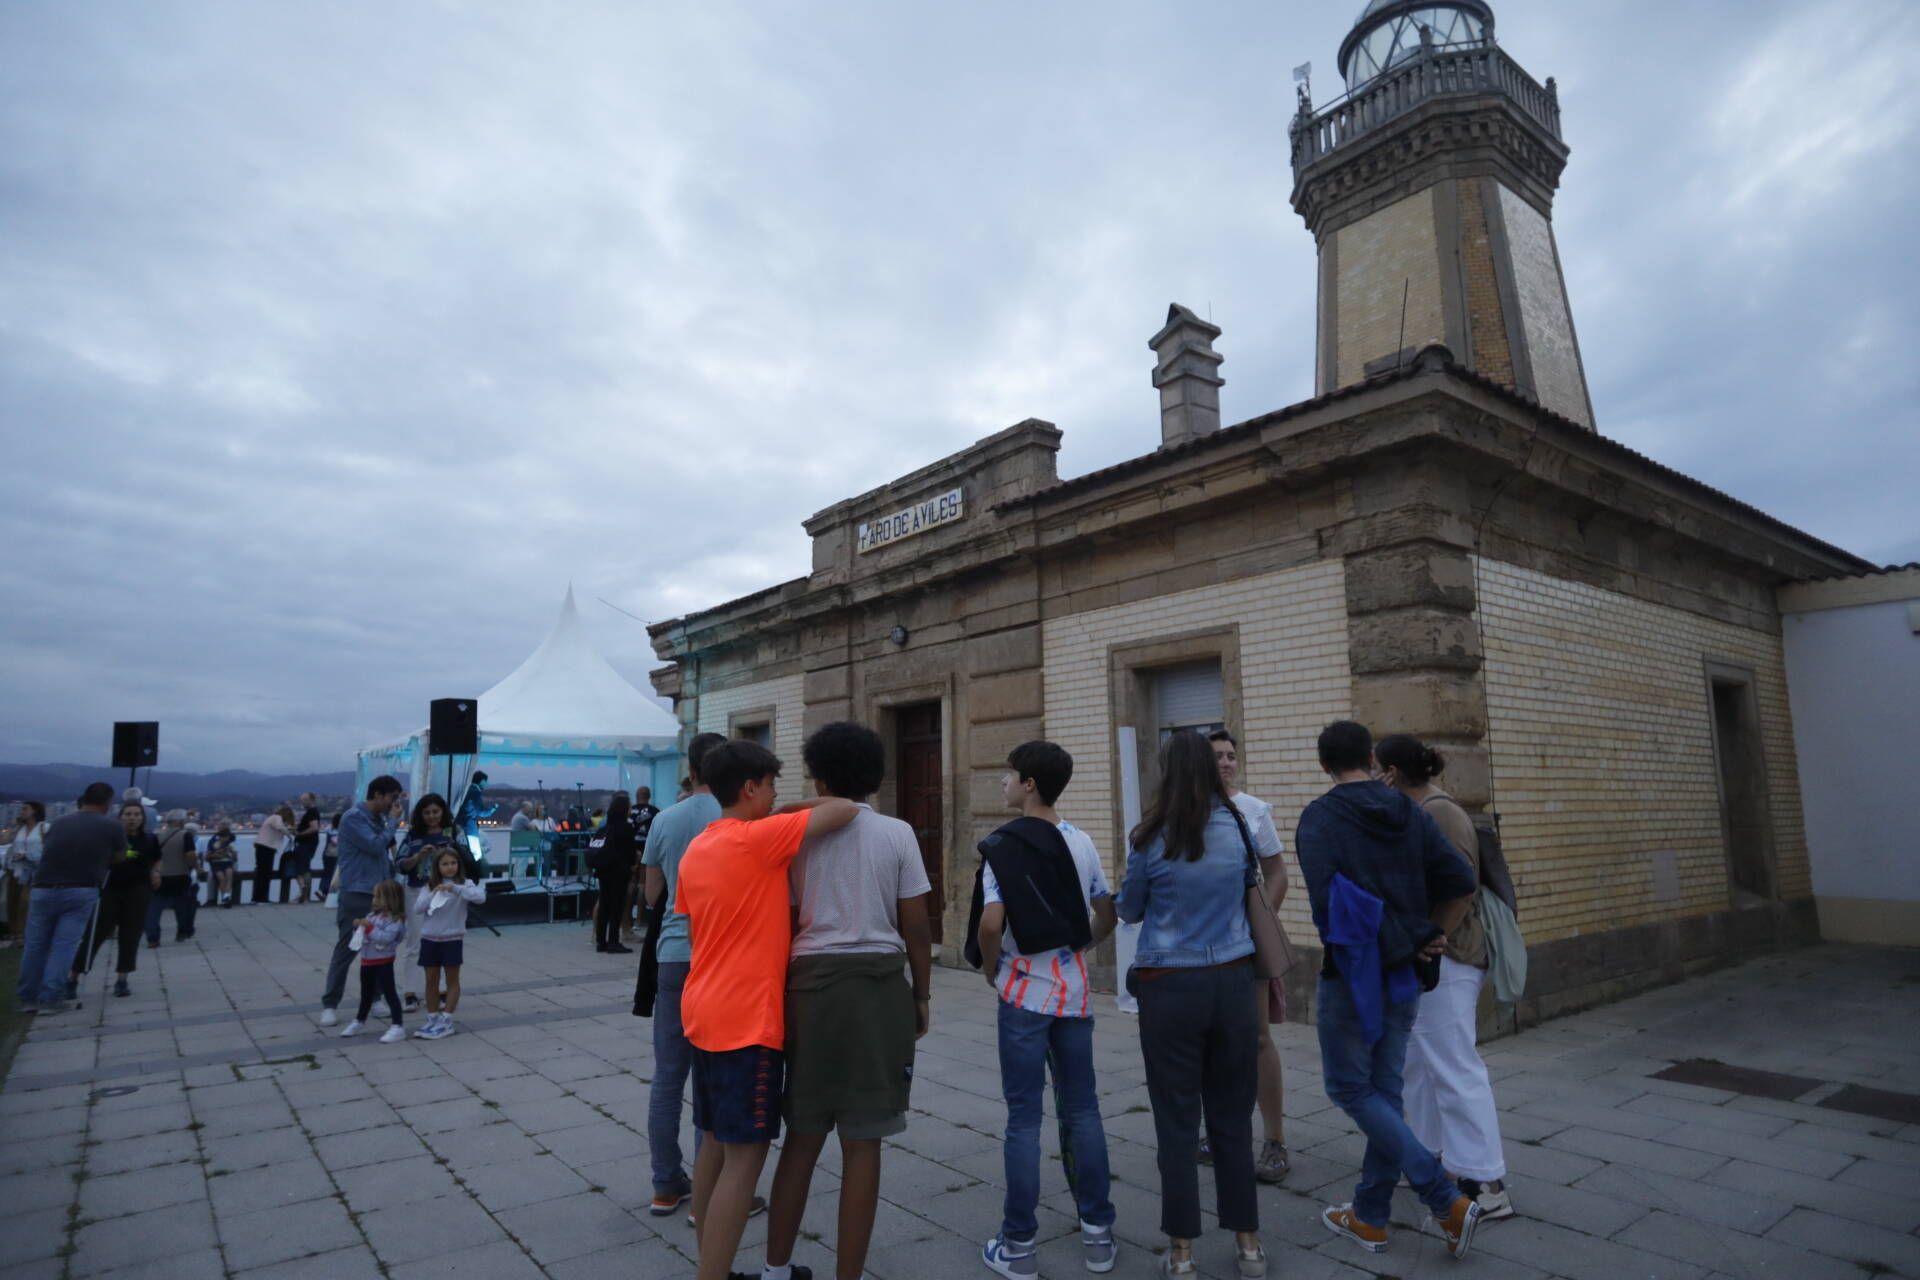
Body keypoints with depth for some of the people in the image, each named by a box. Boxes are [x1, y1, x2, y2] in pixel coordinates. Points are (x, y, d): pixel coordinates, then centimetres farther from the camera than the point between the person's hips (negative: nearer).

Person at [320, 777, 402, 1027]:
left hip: (379, 894, 7)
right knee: (346, 950, -1)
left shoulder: (379, 818, 12)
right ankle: (330, 1004, 9)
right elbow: (375, 846, -19)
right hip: (356, 895, -7)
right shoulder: (353, 817, -11)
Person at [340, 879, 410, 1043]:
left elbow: (385, 938, -29)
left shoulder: (395, 920, -18)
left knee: (389, 993, -6)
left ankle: (397, 1027, -4)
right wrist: (359, 926, -7)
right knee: (366, 993, 25)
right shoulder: (373, 915, 5)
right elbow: (366, 934, 12)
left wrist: (369, 927, -28)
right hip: (367, 961, 8)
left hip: (383, 963, -8)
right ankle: (359, 1022, 43)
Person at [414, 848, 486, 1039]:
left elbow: (480, 896, -23)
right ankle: (432, 1020, 20)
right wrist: (435, 894, -22)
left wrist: (456, 889, -31)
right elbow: (419, 907, -7)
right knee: (431, 980, 10)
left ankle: (446, 1022, 9)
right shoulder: (430, 885, 5)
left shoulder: (465, 884, -5)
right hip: (429, 938, 3)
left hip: (453, 939, -3)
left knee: (452, 980, 4)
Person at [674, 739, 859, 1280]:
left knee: (716, 1141, 17)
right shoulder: (756, 839, -18)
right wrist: (797, 807, -2)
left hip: (706, 1012, 9)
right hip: (747, 1020, -9)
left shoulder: (697, 849, 9)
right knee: (745, 1154, -1)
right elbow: (846, 811, -20)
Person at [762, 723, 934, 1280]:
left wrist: (787, 991, 15)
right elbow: (916, 928, -4)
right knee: (862, 1143, 8)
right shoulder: (897, 835, -4)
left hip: (810, 985, 2)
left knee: (803, 1136, 17)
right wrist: (921, 996, 9)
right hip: (878, 987, -2)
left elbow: (785, 925, 2)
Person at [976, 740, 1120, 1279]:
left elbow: (991, 924, -20)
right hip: (1074, 992, 4)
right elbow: (1107, 916, 8)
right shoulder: (1082, 842, 3)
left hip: (1024, 994, -4)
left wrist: (990, 967, -3)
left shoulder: (1003, 846, -12)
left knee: (1024, 1117, 5)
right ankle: (1097, 1233, 21)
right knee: (1083, 1110, 13)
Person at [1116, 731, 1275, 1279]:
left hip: (1170, 987, -3)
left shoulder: (1152, 838, -10)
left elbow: (1130, 910, 5)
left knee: (1177, 1122, 7)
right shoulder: (1237, 828, -1)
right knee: (1232, 1118, 14)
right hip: (1231, 982, 3)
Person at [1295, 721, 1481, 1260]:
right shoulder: (1409, 812, 3)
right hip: (1405, 977, 6)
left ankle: (1448, 1201, 1)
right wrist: (1432, 937, 8)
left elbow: (1326, 899, -24)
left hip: (1350, 974, -6)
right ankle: (1369, 1216, 24)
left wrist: (1339, 949, -10)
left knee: (1350, 1088, 7)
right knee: (1385, 1090, 14)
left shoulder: (1320, 817, -13)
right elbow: (1460, 881, 1)